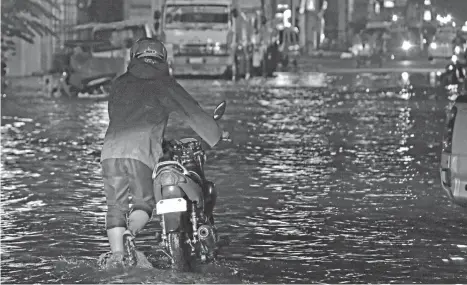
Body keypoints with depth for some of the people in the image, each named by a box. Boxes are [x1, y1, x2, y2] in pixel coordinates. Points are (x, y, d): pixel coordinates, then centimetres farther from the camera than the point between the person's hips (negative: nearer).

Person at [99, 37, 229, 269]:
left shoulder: (119, 84, 22)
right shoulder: (163, 84, 11)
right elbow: (192, 112, 13)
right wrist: (216, 135, 29)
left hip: (111, 151, 3)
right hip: (141, 153, -3)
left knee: (116, 207, 10)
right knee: (144, 203, 11)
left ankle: (117, 254, -7)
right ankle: (129, 234, -19)